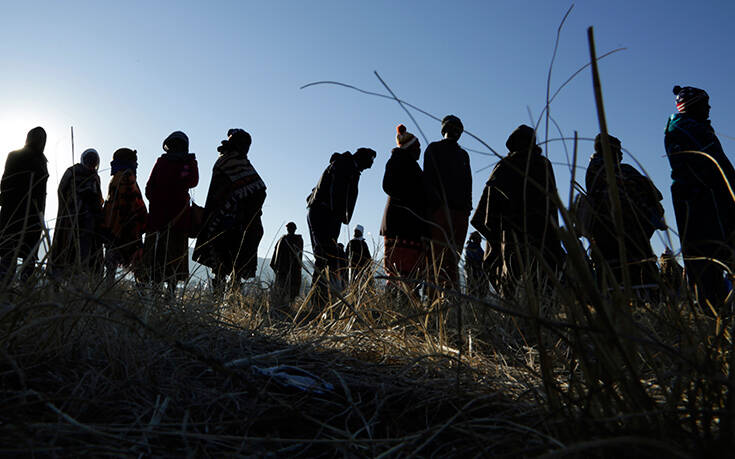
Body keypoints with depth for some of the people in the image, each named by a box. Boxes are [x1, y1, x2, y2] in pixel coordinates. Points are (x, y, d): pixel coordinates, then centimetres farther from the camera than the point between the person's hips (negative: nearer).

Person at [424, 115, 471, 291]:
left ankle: (453, 288, -2)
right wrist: (434, 203, -13)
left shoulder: (463, 154, 28)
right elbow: (428, 178, 0)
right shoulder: (434, 149, 13)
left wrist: (467, 206, 8)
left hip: (460, 209, 5)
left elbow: (468, 182, 23)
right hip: (441, 207, -5)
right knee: (440, 252, -14)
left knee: (455, 253, -1)